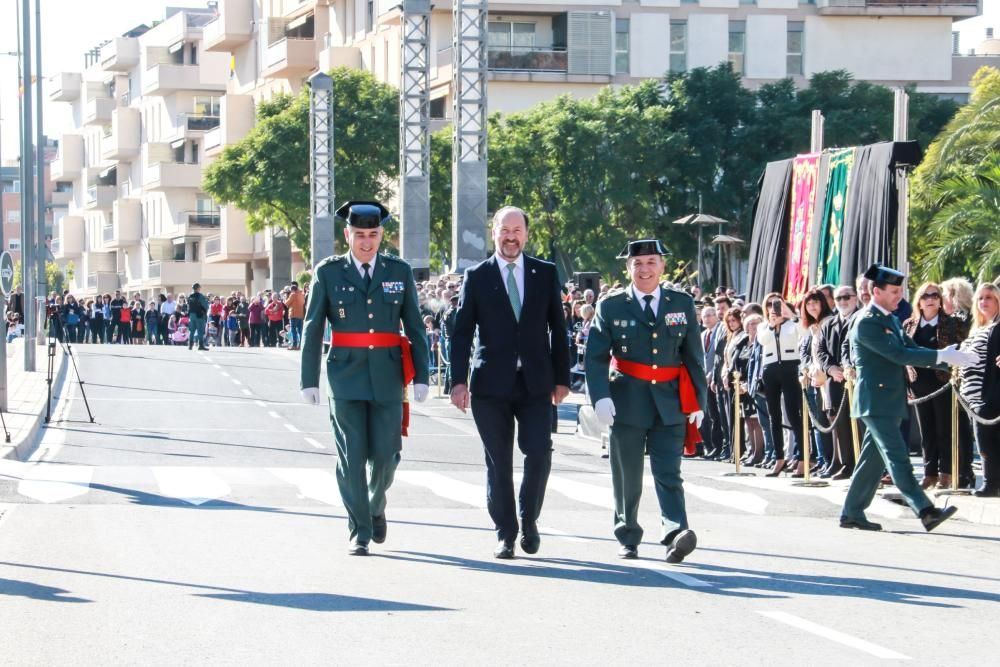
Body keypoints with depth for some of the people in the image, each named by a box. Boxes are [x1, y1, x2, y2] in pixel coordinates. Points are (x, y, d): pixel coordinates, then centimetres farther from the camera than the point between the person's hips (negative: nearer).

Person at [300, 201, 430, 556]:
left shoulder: (400, 272, 6)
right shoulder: (327, 272, 2)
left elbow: (415, 327, 7)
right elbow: (312, 329, 3)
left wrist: (421, 376, 1)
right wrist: (309, 379, -1)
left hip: (387, 376, 1)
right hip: (345, 377, -1)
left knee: (385, 453, 0)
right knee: (351, 457, -3)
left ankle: (376, 508, 29)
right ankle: (359, 532, 5)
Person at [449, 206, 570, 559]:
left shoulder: (546, 274, 8)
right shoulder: (476, 277, 4)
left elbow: (557, 328, 10)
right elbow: (462, 332, 1)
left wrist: (561, 377, 7)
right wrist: (458, 380, -7)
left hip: (535, 383, 1)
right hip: (491, 384, -1)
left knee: (539, 454, -9)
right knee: (498, 463, 2)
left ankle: (529, 520, 13)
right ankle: (505, 534, 11)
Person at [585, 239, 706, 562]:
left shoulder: (683, 304, 8)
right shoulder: (611, 306, 3)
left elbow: (694, 357, 10)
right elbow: (596, 356, -2)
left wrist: (698, 401, 5)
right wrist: (600, 396, -15)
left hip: (670, 403, 0)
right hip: (627, 402, 0)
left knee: (668, 474, -11)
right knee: (627, 477, 7)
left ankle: (675, 534, -22)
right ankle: (628, 538, 19)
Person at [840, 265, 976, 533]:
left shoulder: (891, 319, 16)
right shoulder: (867, 322, -15)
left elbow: (911, 348, 11)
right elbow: (899, 354, -23)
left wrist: (947, 360, -6)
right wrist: (941, 356, -25)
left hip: (891, 401, 9)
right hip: (876, 401, -9)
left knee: (873, 459, 11)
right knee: (898, 459, -13)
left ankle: (852, 513, 16)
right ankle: (926, 512, -22)